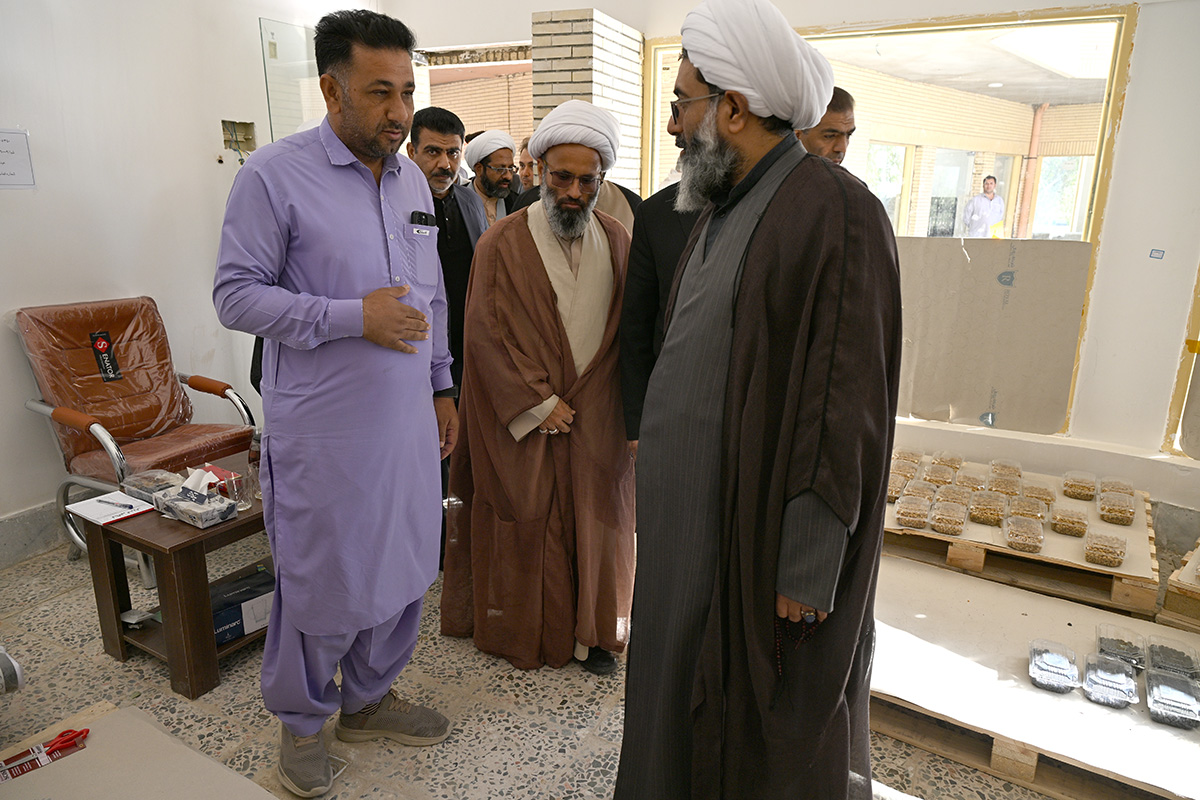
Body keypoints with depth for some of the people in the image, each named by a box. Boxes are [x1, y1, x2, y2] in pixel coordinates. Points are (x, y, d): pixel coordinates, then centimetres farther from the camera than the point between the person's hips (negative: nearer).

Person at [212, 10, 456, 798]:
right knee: (319, 580, 9)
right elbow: (236, 294, -10)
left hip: (407, 422, 6)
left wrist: (442, 387, 14)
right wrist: (353, 316, -19)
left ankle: (369, 698, 39)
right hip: (322, 430, -6)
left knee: (403, 568, 16)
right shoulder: (274, 174, -10)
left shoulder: (413, 179, 9)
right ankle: (301, 720, 35)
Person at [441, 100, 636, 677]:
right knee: (524, 521, 7)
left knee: (594, 519, 10)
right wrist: (537, 403, -12)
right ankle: (520, 630, 28)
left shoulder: (616, 240, 6)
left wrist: (625, 406, -2)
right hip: (522, 419, -3)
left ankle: (591, 632, 27)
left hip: (596, 417, 3)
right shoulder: (502, 243, -6)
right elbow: (485, 334, -9)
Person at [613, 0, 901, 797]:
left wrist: (808, 573, -19)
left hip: (764, 534, -8)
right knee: (683, 685, 23)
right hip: (693, 517, 9)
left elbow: (847, 412, -21)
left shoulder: (836, 214, -18)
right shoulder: (723, 211, 10)